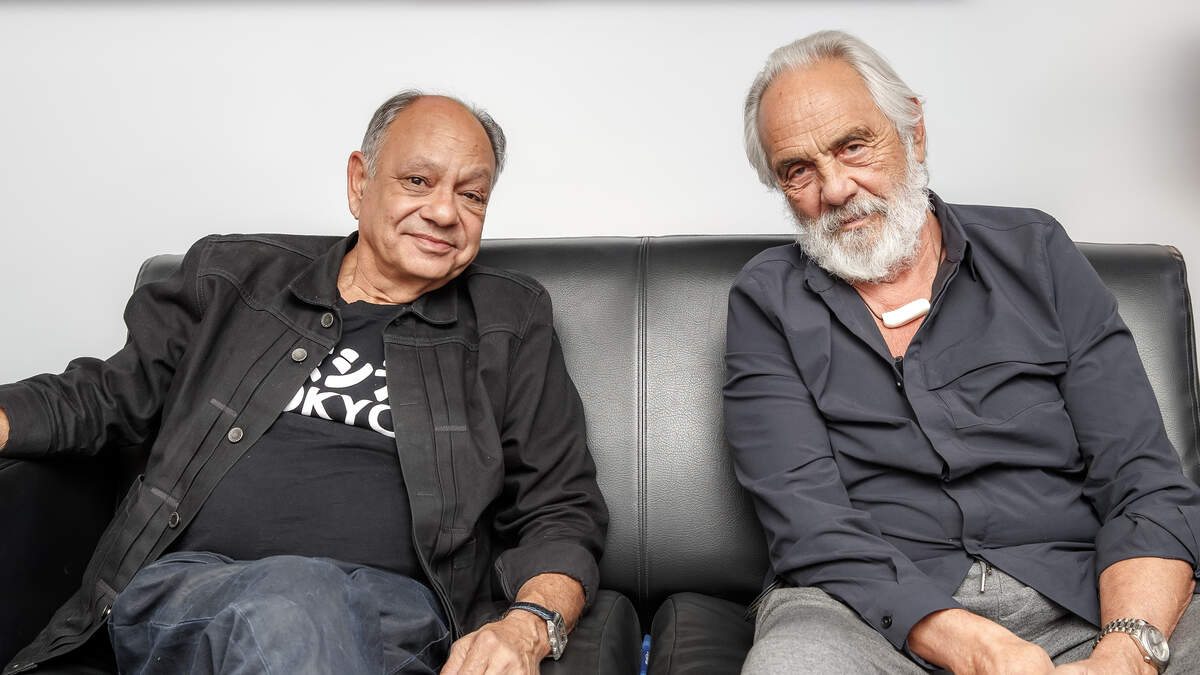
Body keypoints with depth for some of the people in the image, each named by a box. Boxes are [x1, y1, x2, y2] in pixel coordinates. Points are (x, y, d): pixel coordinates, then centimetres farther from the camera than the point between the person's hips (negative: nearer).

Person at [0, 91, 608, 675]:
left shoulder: (511, 325, 13)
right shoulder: (233, 277, 17)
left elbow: (563, 512, 10)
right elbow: (103, 397, 23)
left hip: (391, 614, 0)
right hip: (183, 586, 1)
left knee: (301, 610, -36)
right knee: (290, 594, -35)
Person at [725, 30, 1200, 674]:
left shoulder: (1033, 252, 9)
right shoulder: (766, 303, 4)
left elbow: (1146, 484, 1)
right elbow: (811, 532, -7)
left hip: (1076, 596, 1)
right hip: (867, 613, 0)